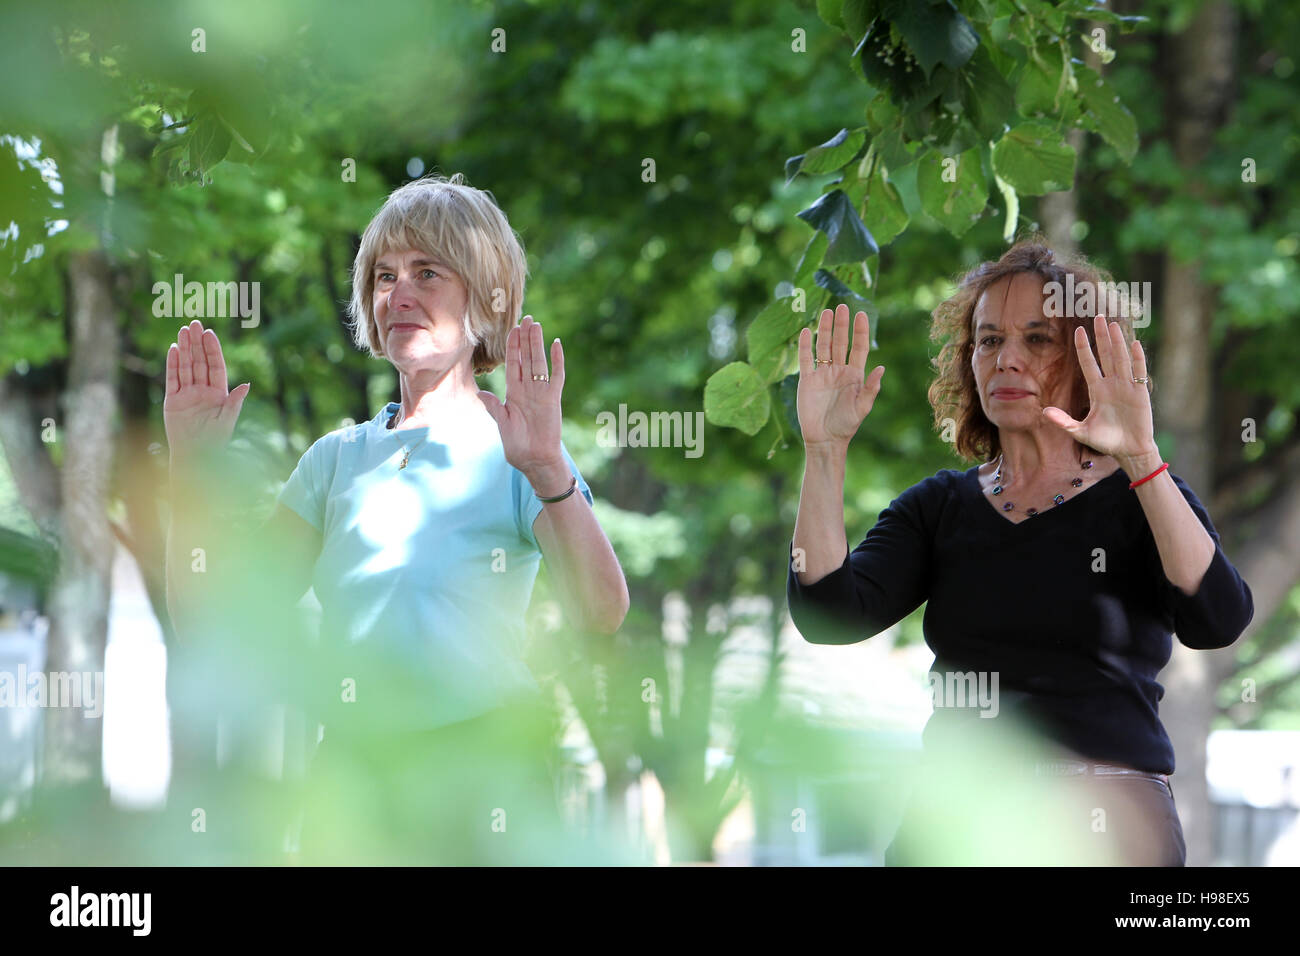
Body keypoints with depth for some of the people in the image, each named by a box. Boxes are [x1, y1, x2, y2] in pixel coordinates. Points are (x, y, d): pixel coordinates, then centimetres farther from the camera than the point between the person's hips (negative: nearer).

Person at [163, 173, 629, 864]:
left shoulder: (508, 450, -2)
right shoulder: (340, 457, 12)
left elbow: (600, 614, -19)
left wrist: (548, 471, -33)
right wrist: (192, 468, -4)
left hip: (479, 775, -4)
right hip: (346, 773, 4)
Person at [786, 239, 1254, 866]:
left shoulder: (1135, 500, 2)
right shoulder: (940, 505, 11)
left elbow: (1217, 621, -19)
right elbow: (828, 615, -5)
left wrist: (1141, 459, -28)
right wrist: (824, 449, -14)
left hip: (1106, 822, -3)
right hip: (951, 819, 3)